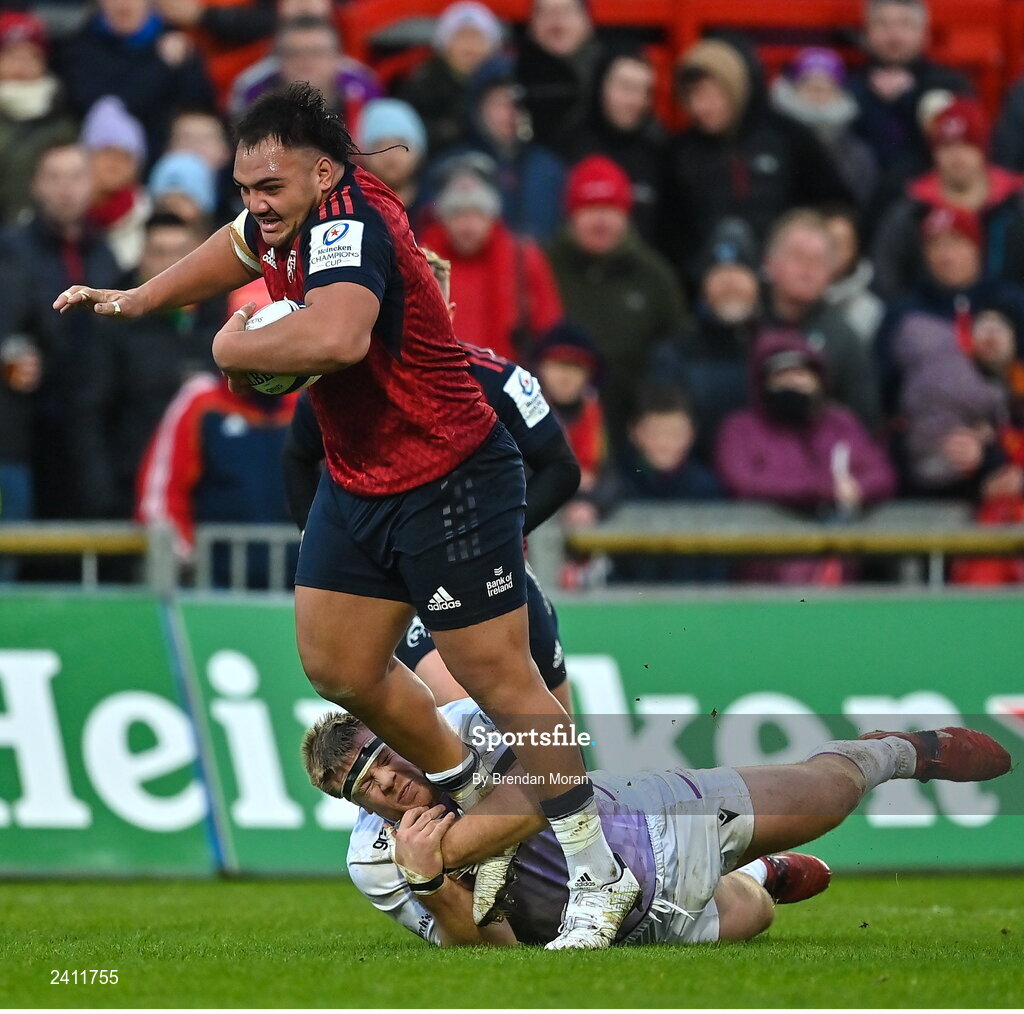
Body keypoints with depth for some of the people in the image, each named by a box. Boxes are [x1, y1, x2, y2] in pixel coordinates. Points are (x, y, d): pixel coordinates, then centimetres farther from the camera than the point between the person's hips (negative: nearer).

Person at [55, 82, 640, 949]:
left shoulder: (350, 226, -26)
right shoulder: (291, 218, 1)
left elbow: (335, 337, -47)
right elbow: (244, 246, 28)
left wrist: (238, 348, -29)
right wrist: (136, 300, 22)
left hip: (451, 481, -10)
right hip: (357, 482, 10)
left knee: (501, 680, -7)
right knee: (338, 666, 12)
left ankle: (600, 878, 3)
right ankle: (472, 798, 34)